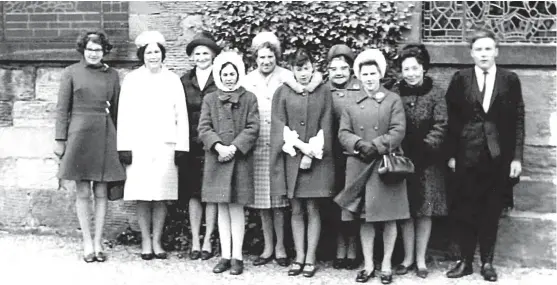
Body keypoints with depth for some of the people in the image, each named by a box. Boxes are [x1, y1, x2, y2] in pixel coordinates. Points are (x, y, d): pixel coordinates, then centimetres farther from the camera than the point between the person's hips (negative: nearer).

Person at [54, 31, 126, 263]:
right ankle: (87, 244, 9)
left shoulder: (112, 74, 10)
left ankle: (98, 243, 11)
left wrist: (119, 138, 9)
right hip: (80, 134, -2)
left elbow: (116, 109, 12)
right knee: (83, 193, 2)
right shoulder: (71, 72, 3)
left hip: (105, 136, 2)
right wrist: (60, 139, -3)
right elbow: (62, 108, 2)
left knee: (101, 192, 3)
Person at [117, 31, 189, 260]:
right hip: (139, 146, -1)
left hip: (165, 146, 1)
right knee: (142, 196, 0)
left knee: (162, 196, 1)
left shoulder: (172, 80, 9)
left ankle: (157, 241, 10)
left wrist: (181, 147, 0)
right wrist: (124, 147, -3)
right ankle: (145, 241, 9)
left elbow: (181, 115, 7)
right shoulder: (131, 79, 7)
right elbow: (124, 115, 4)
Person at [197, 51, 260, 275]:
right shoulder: (209, 99, 9)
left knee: (236, 207, -1)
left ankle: (237, 256, 5)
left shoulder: (249, 99, 5)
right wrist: (219, 146, -14)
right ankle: (225, 255, 12)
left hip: (240, 159, -2)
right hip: (216, 160, 2)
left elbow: (252, 128, -3)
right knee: (222, 208, 6)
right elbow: (203, 128, 1)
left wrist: (234, 148, -14)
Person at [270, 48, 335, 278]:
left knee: (312, 209, 1)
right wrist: (300, 145, -11)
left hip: (316, 159, -1)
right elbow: (279, 125, 0)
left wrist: (311, 153, -10)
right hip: (291, 158, 1)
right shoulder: (283, 93, 5)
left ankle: (310, 258, 7)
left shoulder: (323, 92, 4)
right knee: (296, 210, 5)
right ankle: (299, 257, 12)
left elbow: (326, 127, -1)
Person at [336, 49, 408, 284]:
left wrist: (376, 146, -17)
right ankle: (368, 265, 13)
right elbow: (343, 133, 3)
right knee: (365, 217, 5)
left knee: (389, 217, 2)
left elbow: (398, 132, -6)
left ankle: (386, 264, 12)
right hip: (359, 166, 2)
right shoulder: (351, 102, 9)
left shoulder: (393, 99, 3)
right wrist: (360, 144, -15)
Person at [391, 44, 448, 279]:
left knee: (425, 211, 4)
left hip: (428, 160, -1)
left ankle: (420, 260, 14)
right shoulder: (395, 93, 1)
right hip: (402, 159, 1)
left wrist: (426, 146, -19)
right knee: (405, 211, 6)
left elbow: (440, 126, -7)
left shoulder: (436, 94, -2)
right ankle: (408, 258, 17)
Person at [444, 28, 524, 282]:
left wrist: (517, 157, -3)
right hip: (467, 155, 0)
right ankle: (465, 261, 15)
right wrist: (451, 154, -3)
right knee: (464, 210, 3)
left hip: (499, 156, 1)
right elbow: (451, 119, 1)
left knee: (492, 211, 7)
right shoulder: (460, 79, 2)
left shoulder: (510, 80, 3)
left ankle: (487, 262, 18)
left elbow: (518, 120, 2)